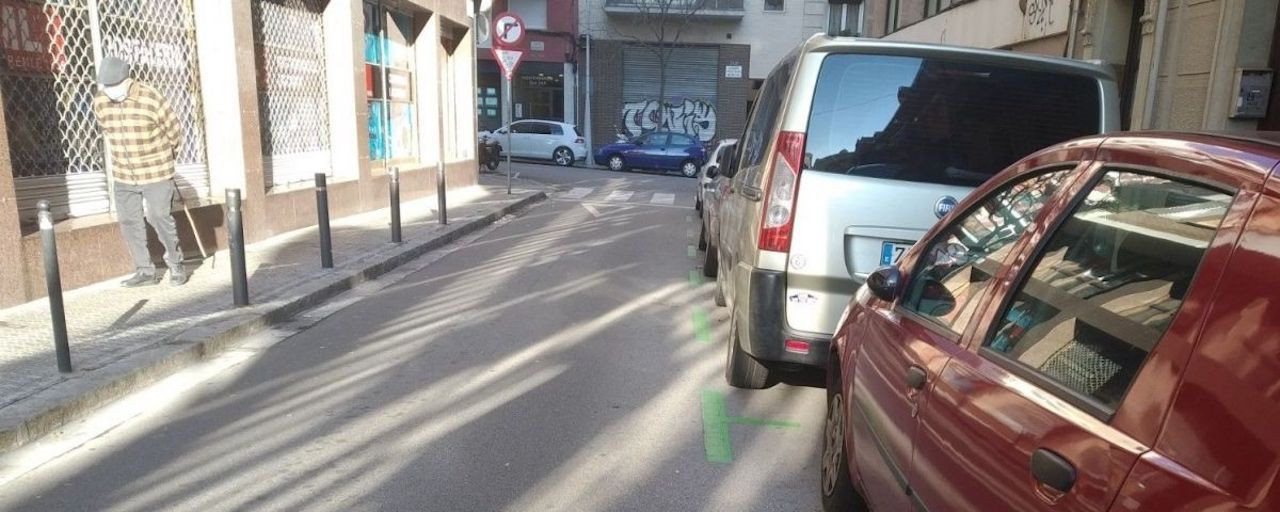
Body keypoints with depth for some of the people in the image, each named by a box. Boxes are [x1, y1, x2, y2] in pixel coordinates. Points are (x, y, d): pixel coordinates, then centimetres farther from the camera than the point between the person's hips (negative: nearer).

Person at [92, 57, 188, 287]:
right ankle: (145, 271, 16)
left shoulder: (151, 99, -17)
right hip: (123, 175, 5)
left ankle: (176, 265, 13)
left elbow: (173, 132, -5)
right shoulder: (100, 103, -2)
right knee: (128, 221, 6)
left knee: (160, 218, -4)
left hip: (156, 172, -5)